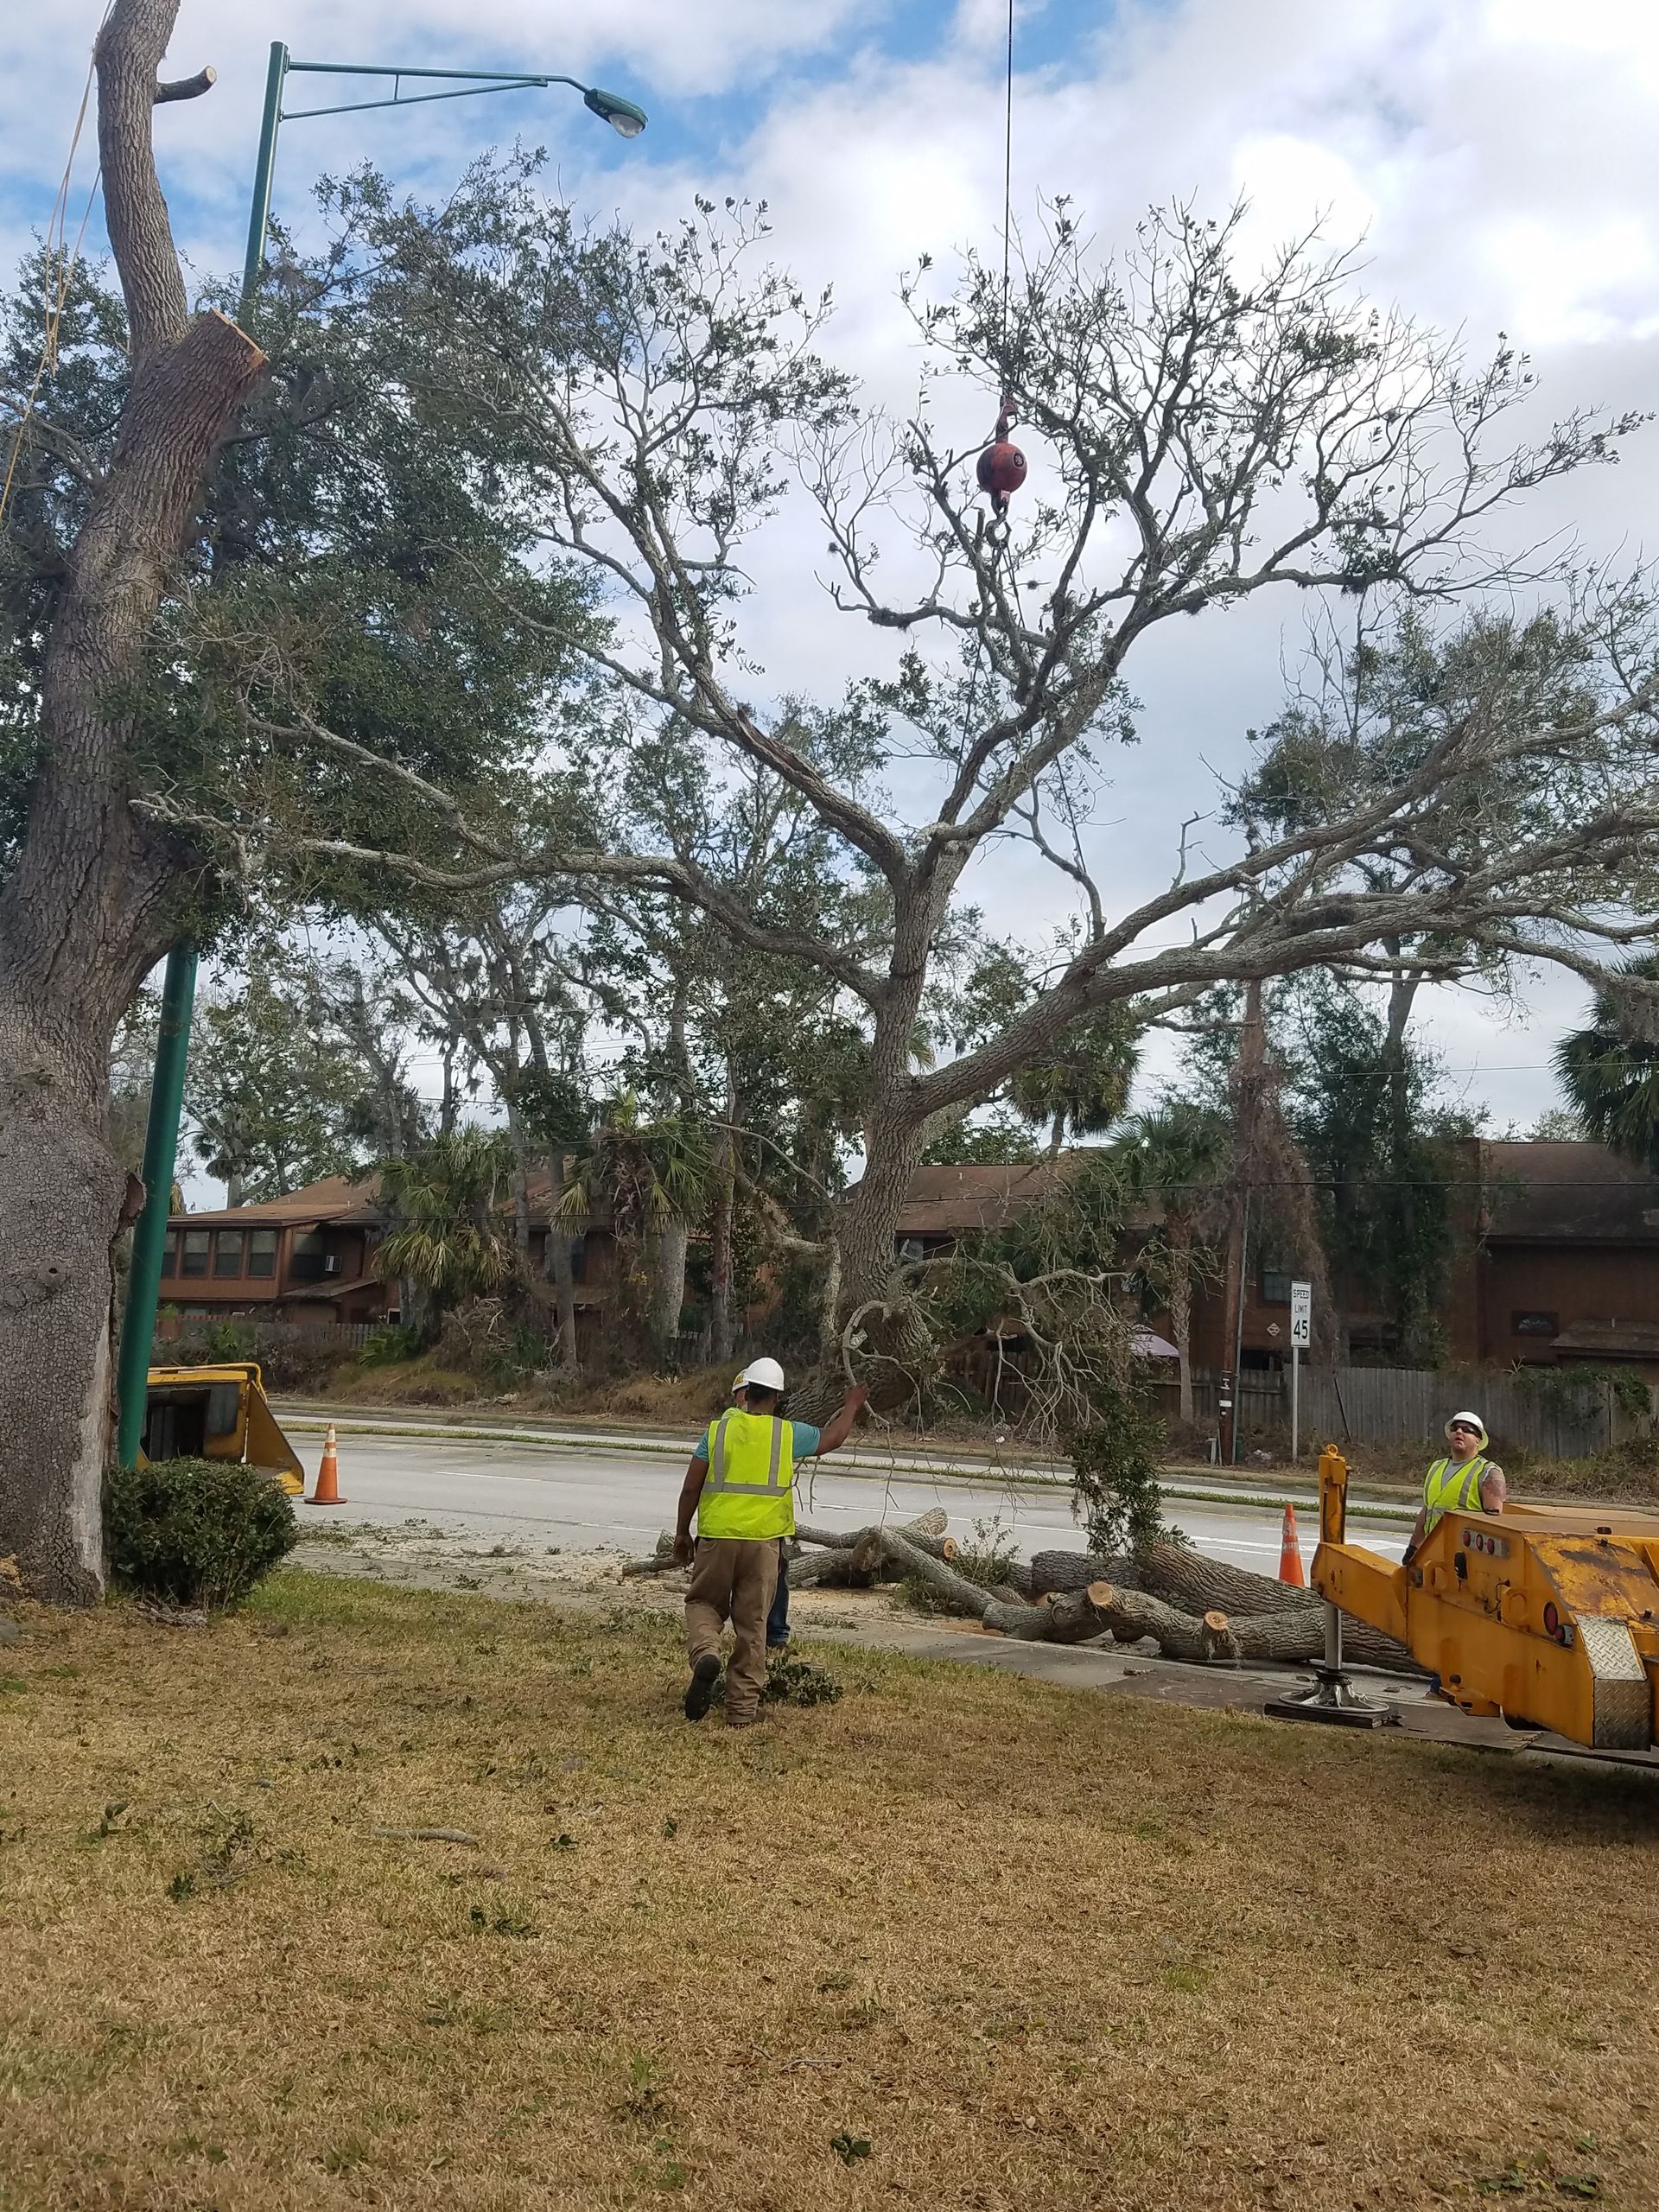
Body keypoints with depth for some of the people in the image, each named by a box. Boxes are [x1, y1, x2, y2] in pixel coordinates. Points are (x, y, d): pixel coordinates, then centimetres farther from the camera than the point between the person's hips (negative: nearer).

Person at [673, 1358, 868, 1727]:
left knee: (703, 1603, 17)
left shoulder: (719, 1429, 0)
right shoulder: (788, 1434, 0)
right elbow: (831, 1438, 19)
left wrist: (682, 1534, 14)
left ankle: (706, 1654, -13)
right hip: (763, 1541, 0)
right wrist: (852, 1405, 37)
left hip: (717, 1537, 0)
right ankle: (742, 1708, 13)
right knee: (753, 1624, 9)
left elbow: (691, 1488, 1)